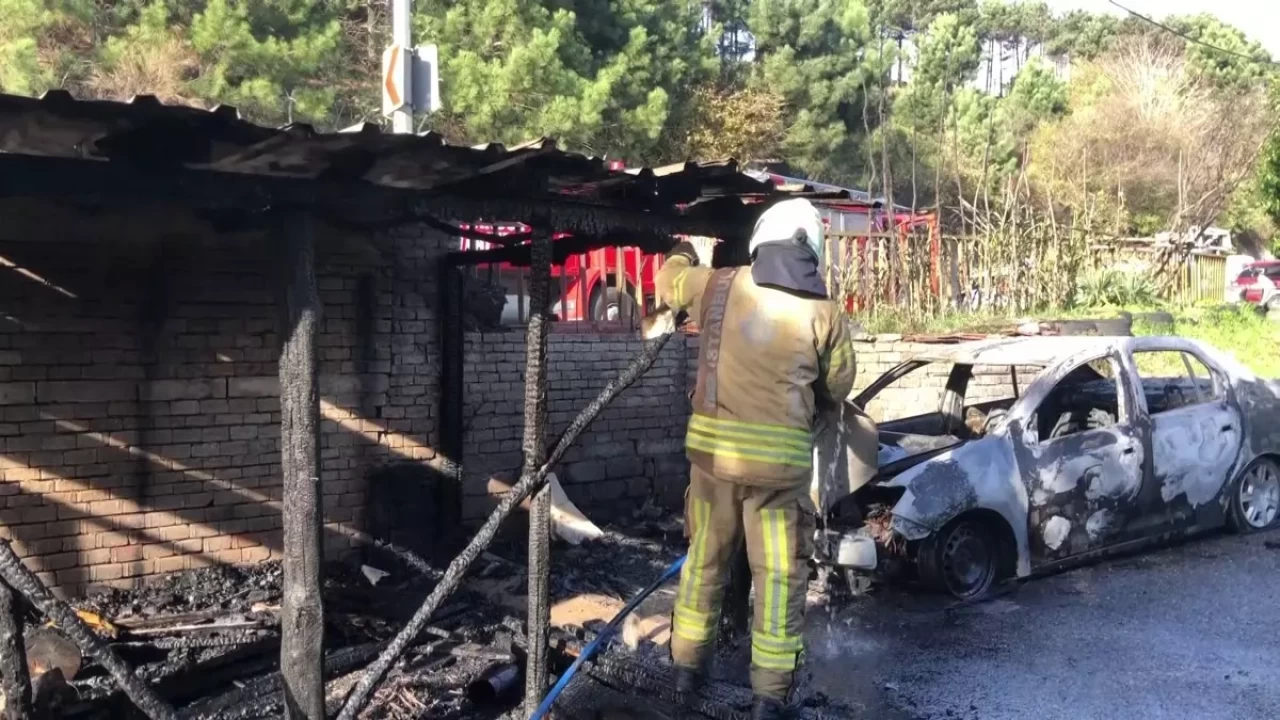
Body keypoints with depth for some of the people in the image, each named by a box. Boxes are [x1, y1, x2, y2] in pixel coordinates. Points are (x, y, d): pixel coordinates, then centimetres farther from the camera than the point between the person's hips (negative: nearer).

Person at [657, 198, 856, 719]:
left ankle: (687, 665, 32)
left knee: (705, 558, 20)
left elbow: (669, 283, 23)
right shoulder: (824, 314, -3)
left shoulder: (717, 287, 2)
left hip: (713, 447, 3)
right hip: (781, 458, -2)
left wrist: (681, 256, 45)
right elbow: (836, 390, 8)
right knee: (779, 575, 9)